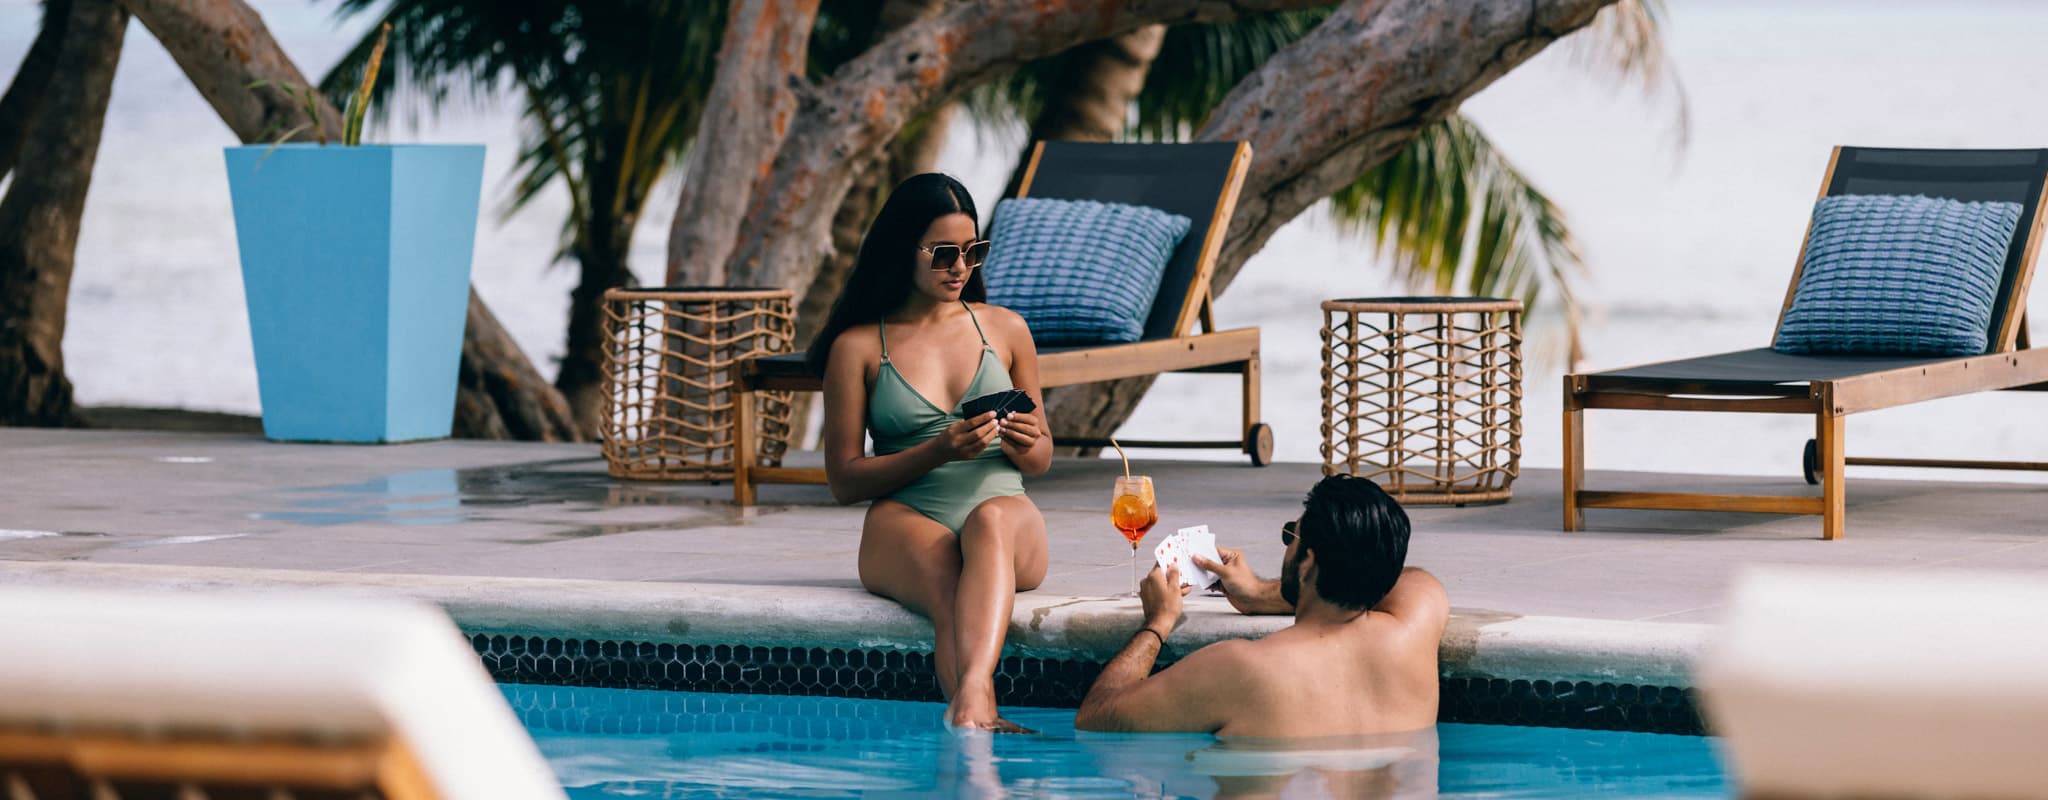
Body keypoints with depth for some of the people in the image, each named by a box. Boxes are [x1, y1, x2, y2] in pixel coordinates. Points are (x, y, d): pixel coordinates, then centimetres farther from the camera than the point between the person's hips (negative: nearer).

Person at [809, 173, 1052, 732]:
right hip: (905, 523, -1)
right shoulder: (858, 347, 9)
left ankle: (969, 698, -65)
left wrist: (1026, 445, -3)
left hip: (1009, 522, 1)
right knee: (949, 585, -39)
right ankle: (984, 719, -63)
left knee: (991, 519, -39)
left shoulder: (1005, 329, 17)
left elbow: (1041, 460, 23)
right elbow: (844, 479, 4)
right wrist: (938, 452, -11)